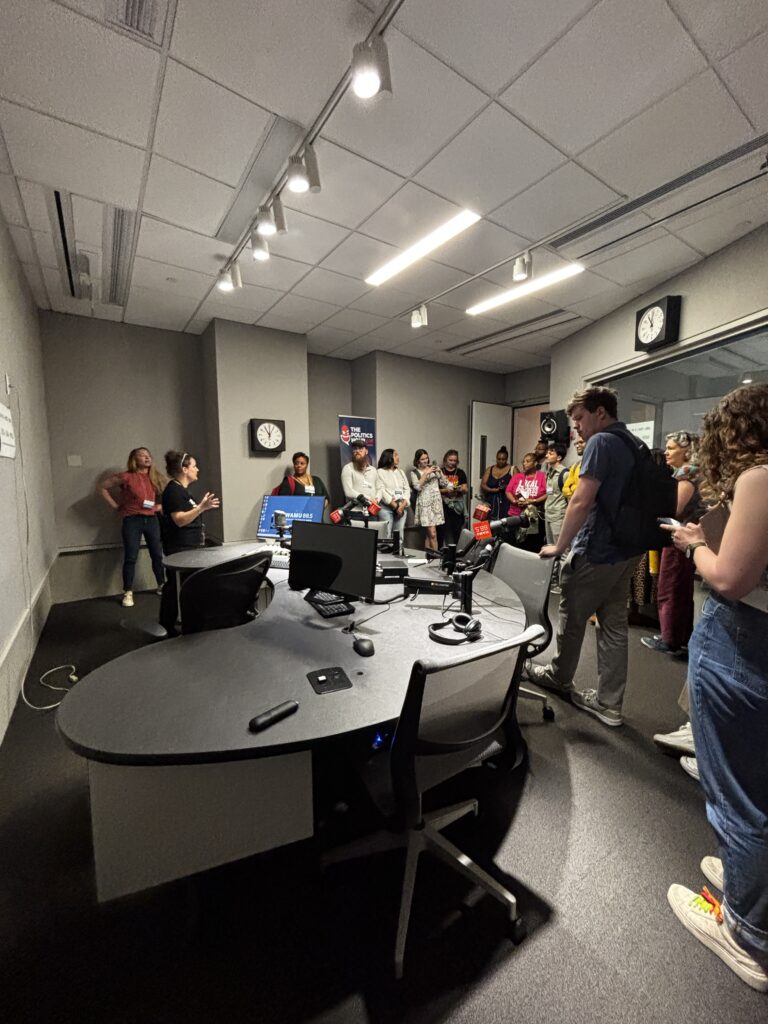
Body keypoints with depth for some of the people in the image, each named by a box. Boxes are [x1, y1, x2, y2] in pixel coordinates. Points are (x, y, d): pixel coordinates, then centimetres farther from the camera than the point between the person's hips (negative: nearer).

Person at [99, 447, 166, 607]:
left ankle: (162, 586, 22)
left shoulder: (156, 477, 6)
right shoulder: (126, 477, -6)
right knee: (130, 558, -1)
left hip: (152, 520, 4)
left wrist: (161, 505, 4)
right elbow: (103, 487, 0)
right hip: (132, 520, -4)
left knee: (158, 555, 8)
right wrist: (115, 506, -2)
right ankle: (128, 593, 9)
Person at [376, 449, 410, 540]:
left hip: (402, 507, 5)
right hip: (386, 507, -5)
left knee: (399, 534, 5)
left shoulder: (401, 472, 19)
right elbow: (381, 490, -8)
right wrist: (395, 506, -11)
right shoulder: (380, 472, 1)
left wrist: (403, 505, -6)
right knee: (386, 534, -8)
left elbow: (407, 489, 11)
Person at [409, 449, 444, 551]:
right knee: (432, 534, -11)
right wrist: (426, 473, -14)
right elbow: (417, 487, -12)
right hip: (424, 502, -3)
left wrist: (439, 472, -3)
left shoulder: (433, 467, 12)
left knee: (428, 534, 6)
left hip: (436, 501, 4)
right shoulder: (414, 472, 3)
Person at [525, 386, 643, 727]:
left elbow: (581, 502, -24)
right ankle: (609, 704, 21)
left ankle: (559, 677, 32)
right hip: (625, 550, 9)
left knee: (571, 619, 11)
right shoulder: (634, 444, 12)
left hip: (596, 552, -9)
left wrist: (559, 546, -16)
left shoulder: (601, 442, -16)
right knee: (614, 625, 12)